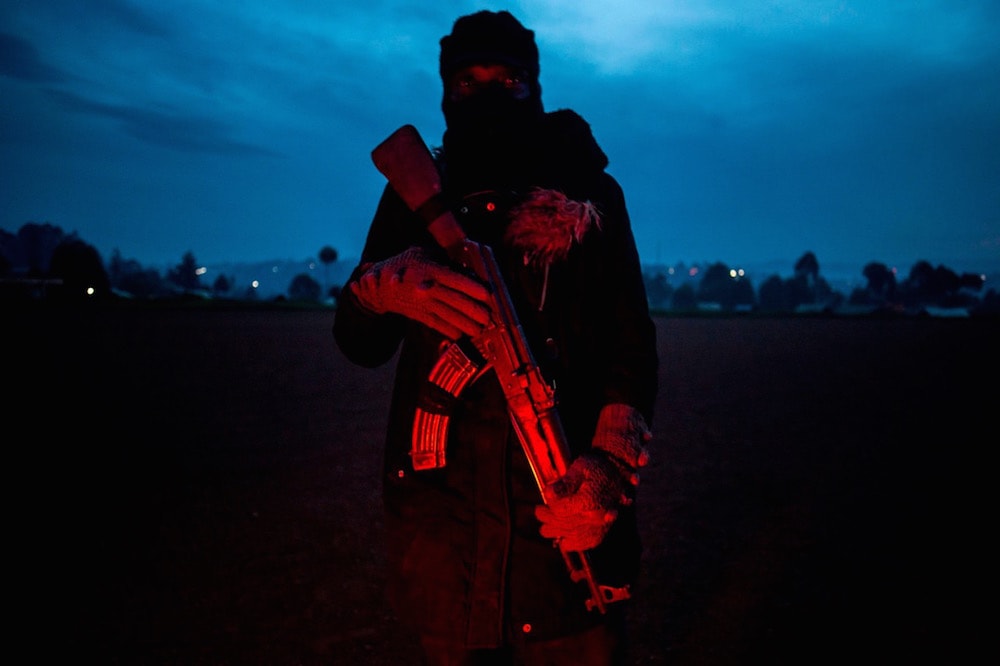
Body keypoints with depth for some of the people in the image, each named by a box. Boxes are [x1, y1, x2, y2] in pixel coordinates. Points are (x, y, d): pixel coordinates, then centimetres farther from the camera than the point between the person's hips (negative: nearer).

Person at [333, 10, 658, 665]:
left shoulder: (591, 192, 8)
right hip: (442, 511, 1)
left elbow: (633, 341, 1)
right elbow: (358, 343, 8)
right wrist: (383, 285, -16)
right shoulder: (417, 194, 11)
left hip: (566, 511, -1)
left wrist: (612, 464, -16)